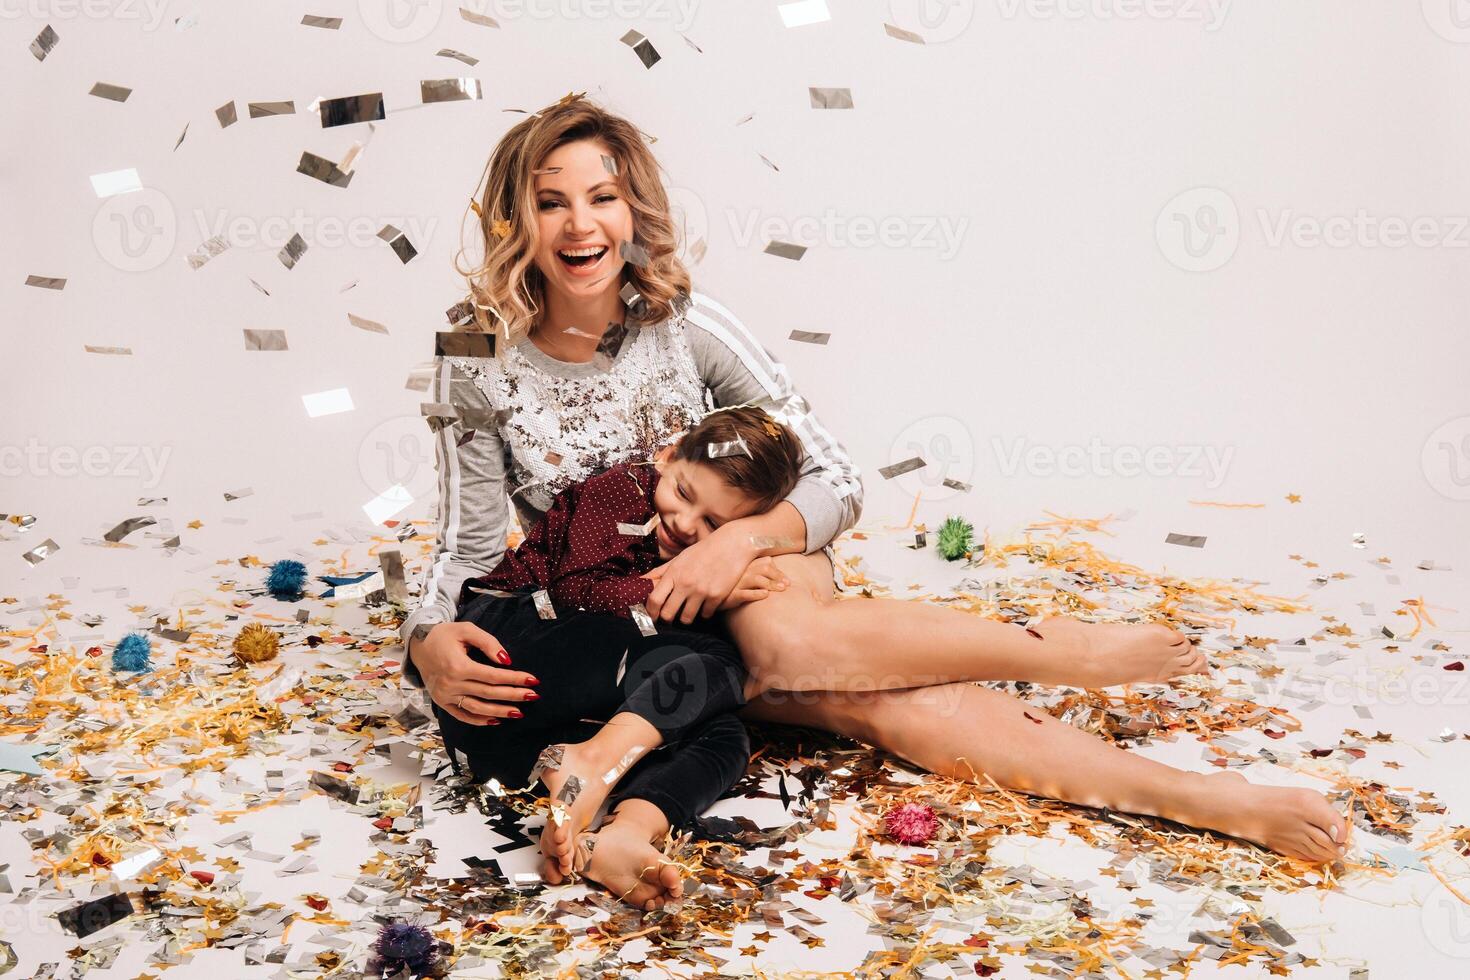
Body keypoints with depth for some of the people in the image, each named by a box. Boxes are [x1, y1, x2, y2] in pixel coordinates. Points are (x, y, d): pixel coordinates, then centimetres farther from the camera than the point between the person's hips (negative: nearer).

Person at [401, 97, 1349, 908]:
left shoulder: (691, 326, -12)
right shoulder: (481, 371, -11)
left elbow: (837, 483, -10)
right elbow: (470, 546, -5)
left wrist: (741, 538, -29)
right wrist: (432, 643, -26)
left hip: (766, 576, 1)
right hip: (622, 626, 0)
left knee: (777, 636, -40)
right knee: (869, 701, -30)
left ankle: (1058, 642, -25)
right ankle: (1205, 801, -36)